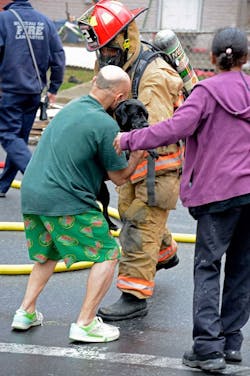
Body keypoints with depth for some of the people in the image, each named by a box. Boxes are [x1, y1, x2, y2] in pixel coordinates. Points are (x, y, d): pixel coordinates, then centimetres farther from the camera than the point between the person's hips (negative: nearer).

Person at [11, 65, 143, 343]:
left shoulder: (71, 107, 13)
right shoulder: (106, 125, -12)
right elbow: (119, 176, -4)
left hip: (31, 193, 8)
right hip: (64, 201, -8)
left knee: (47, 252, 28)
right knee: (107, 255, 3)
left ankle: (26, 312, 24)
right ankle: (85, 324, 1)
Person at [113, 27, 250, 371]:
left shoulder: (207, 91, -6)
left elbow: (177, 128, -18)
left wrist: (129, 140, -12)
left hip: (221, 190, -5)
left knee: (208, 266, -1)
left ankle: (208, 346, -8)